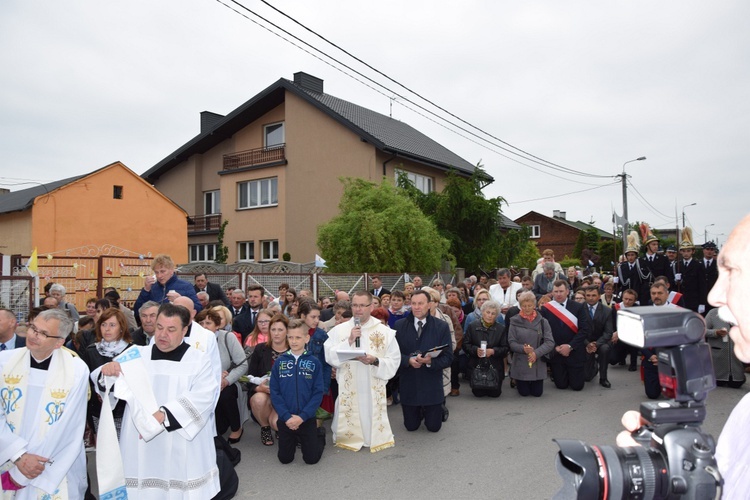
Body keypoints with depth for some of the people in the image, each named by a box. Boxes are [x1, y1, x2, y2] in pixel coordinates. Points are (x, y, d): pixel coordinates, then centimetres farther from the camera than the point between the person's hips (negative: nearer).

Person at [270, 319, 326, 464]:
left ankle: (320, 436, 33)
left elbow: (318, 392, -8)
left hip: (307, 418, -1)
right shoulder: (280, 362, -2)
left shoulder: (314, 362, -6)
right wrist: (286, 416, -13)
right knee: (284, 458, 9)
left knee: (311, 458, 4)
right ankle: (295, 439, 39)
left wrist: (302, 416, -16)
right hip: (285, 419, 2)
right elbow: (274, 392, -4)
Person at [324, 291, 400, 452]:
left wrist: (375, 361, -18)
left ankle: (373, 438, 35)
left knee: (376, 434, 8)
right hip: (348, 390, 0)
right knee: (347, 434, 7)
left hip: (374, 390, 0)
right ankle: (349, 437, 34)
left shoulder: (385, 331, 1)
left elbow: (394, 361, -2)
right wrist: (349, 341, -16)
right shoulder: (338, 330, 2)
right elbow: (328, 356, -7)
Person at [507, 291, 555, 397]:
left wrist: (536, 353, -22)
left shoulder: (542, 322, -4)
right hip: (520, 363, -1)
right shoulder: (515, 321, -6)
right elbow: (511, 342, -7)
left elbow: (550, 342, -9)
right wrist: (523, 348, -25)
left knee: (537, 393, 7)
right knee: (524, 393, 6)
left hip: (538, 363, 1)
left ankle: (534, 383, 41)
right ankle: (518, 382, 40)